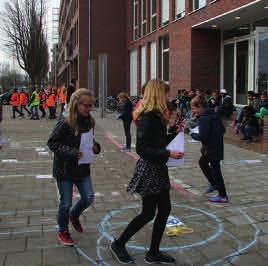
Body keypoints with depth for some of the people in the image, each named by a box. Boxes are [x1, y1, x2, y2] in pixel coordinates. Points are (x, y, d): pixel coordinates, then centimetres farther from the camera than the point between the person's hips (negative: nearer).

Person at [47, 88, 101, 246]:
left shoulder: (89, 122, -1)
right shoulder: (65, 124, -20)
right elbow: (52, 143, -17)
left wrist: (96, 147, -9)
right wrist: (71, 152, -27)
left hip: (82, 168, 5)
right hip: (65, 169, -5)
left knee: (89, 197, 6)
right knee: (66, 203, 6)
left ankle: (74, 215, 38)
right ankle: (63, 231, 30)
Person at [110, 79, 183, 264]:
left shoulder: (156, 116, 9)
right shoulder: (147, 118, -20)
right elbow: (141, 148, -25)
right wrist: (168, 154, -26)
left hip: (158, 169, 9)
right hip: (149, 170, -9)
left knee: (165, 210, 12)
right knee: (148, 213, 3)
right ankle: (119, 244, 21)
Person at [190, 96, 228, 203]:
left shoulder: (203, 118, -22)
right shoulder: (214, 114, 6)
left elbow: (202, 136, -25)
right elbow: (222, 130, 11)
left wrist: (193, 134, -8)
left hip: (212, 149, -10)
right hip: (217, 146, 10)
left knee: (215, 170, 1)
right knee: (202, 162, 26)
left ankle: (223, 196, 12)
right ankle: (213, 184, 36)